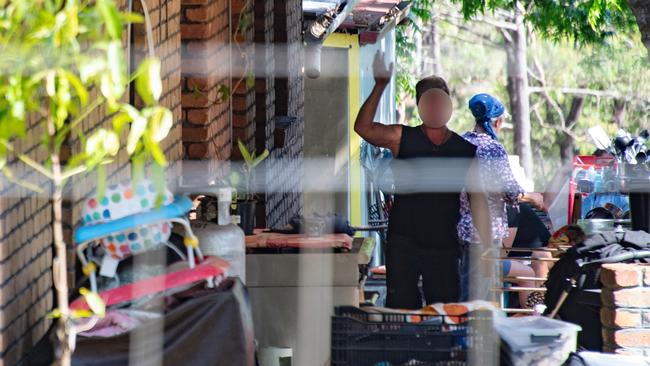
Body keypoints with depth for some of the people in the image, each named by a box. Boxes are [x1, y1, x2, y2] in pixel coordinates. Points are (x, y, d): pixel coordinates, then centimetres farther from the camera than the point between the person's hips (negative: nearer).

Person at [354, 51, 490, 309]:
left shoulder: (466, 150, 5)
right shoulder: (402, 139, 0)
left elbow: (477, 198, 6)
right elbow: (363, 127, -14)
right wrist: (380, 86, -19)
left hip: (444, 247, 1)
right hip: (403, 244, -1)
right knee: (401, 310, 0)